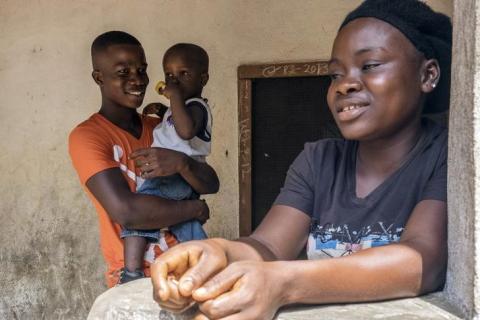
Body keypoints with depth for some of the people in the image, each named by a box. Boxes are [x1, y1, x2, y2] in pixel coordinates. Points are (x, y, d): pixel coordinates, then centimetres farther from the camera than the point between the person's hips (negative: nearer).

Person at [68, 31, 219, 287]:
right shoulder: (86, 136, -9)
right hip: (134, 276, -4)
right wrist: (195, 208, -9)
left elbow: (210, 185, 2)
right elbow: (126, 211, -21)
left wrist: (182, 163, -18)